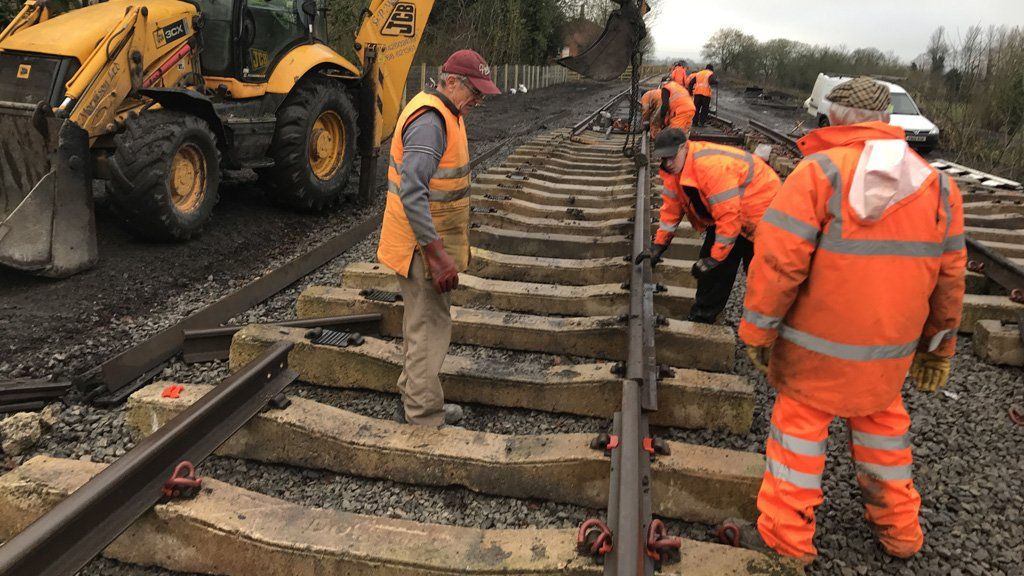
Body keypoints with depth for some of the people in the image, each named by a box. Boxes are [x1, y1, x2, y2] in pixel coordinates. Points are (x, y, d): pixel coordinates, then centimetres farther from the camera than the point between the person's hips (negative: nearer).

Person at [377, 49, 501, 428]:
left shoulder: (445, 114, 12)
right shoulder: (429, 121, -22)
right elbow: (412, 193, -30)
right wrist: (437, 254, -32)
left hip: (433, 239, 11)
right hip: (423, 243, -11)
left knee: (423, 321, 20)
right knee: (430, 327, -3)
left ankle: (413, 398, 35)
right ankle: (425, 418, 9)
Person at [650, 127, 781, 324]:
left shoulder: (712, 166, -37)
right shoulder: (675, 168, -8)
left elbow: (729, 216, -36)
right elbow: (671, 206, 2)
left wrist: (715, 258, -29)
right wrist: (659, 244, 1)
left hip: (761, 210, -8)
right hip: (728, 212, 9)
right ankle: (701, 318, 25)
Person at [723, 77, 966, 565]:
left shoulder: (818, 172, -15)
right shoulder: (937, 185, 3)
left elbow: (778, 261, -19)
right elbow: (949, 276, 7)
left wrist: (756, 331, -8)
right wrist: (938, 347, 18)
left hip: (818, 347, -5)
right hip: (891, 348, 5)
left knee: (800, 425, 10)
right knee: (880, 420, 24)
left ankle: (786, 537, 20)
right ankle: (898, 527, 38)